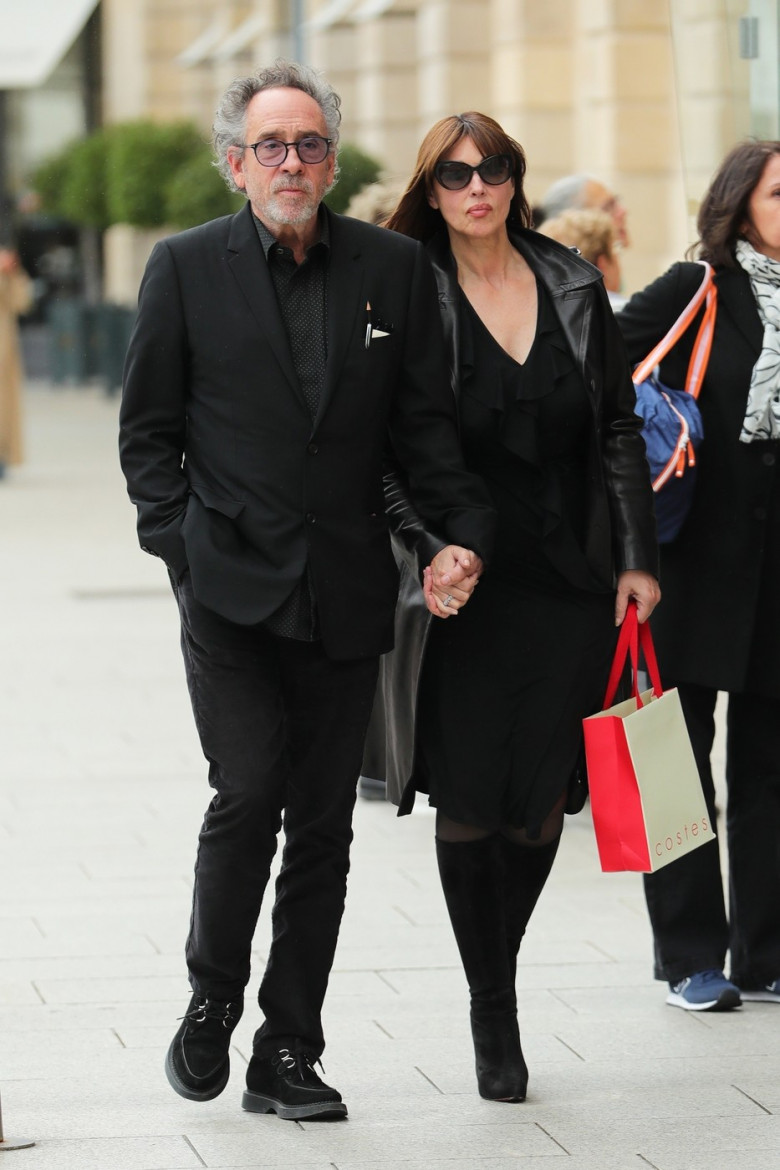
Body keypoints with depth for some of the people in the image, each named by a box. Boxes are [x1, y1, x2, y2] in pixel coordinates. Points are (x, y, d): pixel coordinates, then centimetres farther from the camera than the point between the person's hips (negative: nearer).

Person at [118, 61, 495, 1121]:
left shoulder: (393, 267, 6)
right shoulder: (187, 267, 2)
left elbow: (426, 421, 7)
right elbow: (148, 429, 5)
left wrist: (464, 533, -6)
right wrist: (182, 548, -4)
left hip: (345, 593, 2)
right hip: (231, 587, -2)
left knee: (322, 826, 5)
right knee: (248, 795, -14)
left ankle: (288, 1053, 14)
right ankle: (211, 1000, 9)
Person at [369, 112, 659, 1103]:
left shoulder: (574, 287, 7)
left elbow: (618, 428, 10)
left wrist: (635, 557, 4)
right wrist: (427, 544, -17)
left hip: (569, 581, 2)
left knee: (542, 803, 3)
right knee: (467, 806, -2)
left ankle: (499, 975, 27)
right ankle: (491, 1012, 13)